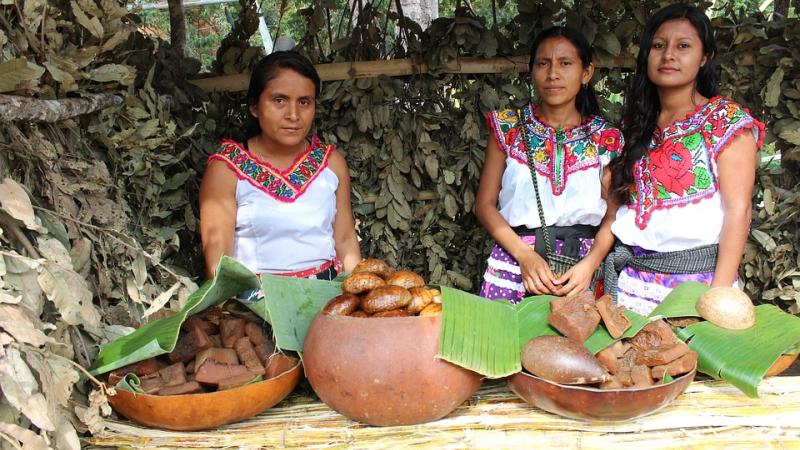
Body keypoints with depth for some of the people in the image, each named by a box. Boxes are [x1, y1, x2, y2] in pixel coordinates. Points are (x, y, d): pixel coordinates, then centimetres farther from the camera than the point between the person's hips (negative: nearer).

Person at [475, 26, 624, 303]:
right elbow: (485, 204, 0)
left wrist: (589, 264, -15)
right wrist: (525, 255, -12)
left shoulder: (605, 139, 3)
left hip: (580, 268, 0)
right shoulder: (507, 128, 3)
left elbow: (613, 215, 2)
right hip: (515, 257, 0)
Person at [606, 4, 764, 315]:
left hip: (698, 277, -4)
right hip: (631, 279, 4)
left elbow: (738, 210, -10)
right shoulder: (637, 125, 11)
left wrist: (720, 292, -18)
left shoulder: (728, 121, -3)